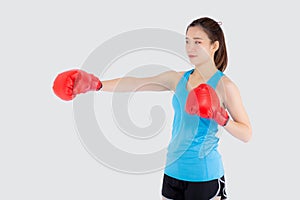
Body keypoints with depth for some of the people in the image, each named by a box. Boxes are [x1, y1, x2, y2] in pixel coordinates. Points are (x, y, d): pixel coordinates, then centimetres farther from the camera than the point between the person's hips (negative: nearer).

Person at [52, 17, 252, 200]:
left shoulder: (224, 85, -9)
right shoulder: (178, 79, 5)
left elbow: (246, 134, -8)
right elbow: (135, 83, -4)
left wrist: (220, 117, -25)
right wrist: (96, 84, -15)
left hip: (204, 175, -5)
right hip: (173, 171, 5)